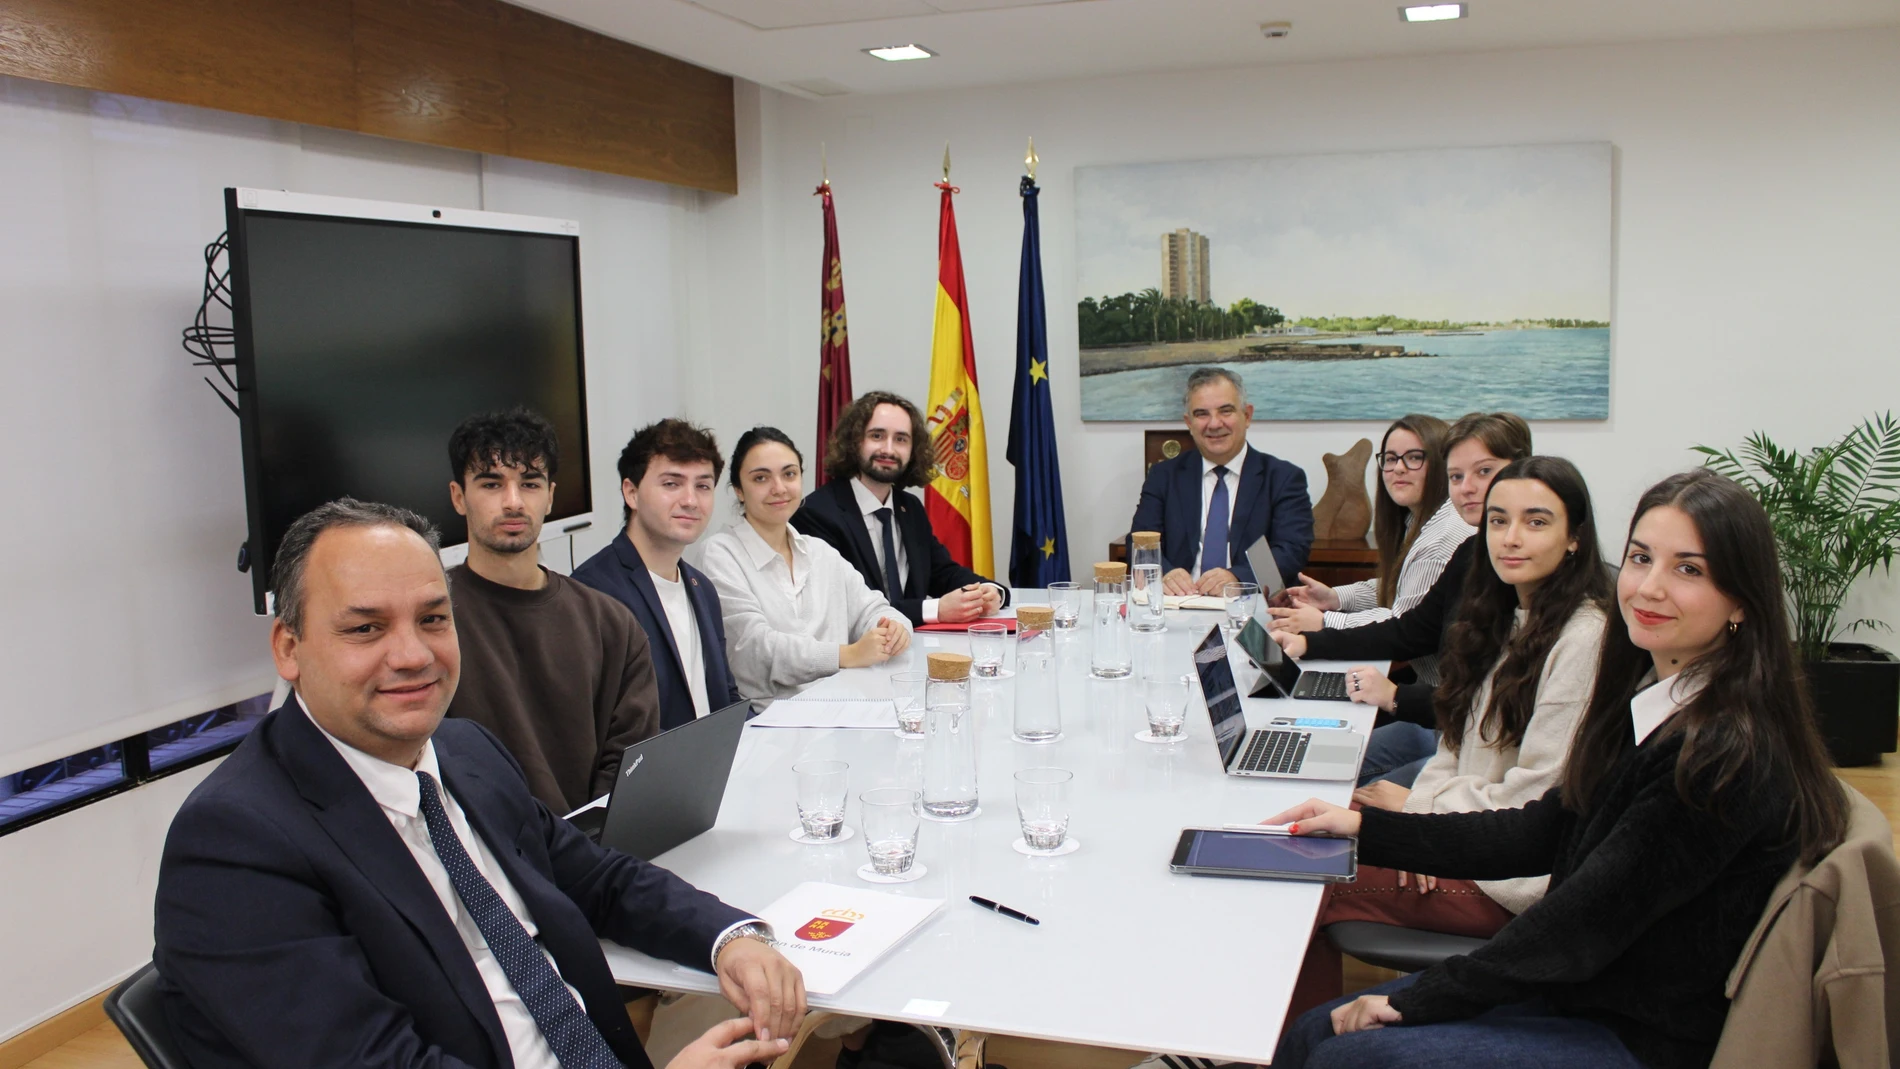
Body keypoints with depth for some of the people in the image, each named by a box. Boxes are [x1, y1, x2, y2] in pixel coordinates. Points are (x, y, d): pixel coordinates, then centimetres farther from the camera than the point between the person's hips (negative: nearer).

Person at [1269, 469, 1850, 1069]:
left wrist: (1415, 1002, -16)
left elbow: (1589, 916, -23)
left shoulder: (1728, 751, -24)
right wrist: (1365, 829, 6)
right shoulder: (1642, 701, 4)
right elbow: (1542, 833, 10)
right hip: (1584, 989, 8)